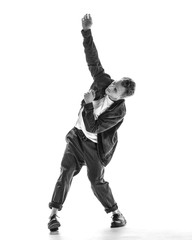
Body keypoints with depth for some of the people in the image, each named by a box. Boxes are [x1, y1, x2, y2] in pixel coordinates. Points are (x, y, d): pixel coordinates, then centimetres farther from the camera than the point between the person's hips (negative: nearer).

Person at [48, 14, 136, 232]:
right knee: (66, 171, -8)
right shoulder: (103, 81, -14)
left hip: (95, 145, -4)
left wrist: (88, 103, -34)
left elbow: (92, 127, -28)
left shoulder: (119, 111, -27)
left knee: (97, 181, 2)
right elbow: (92, 60, -13)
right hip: (78, 136, 5)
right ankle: (54, 214, -5)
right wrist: (87, 31, -20)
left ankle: (117, 213, 24)